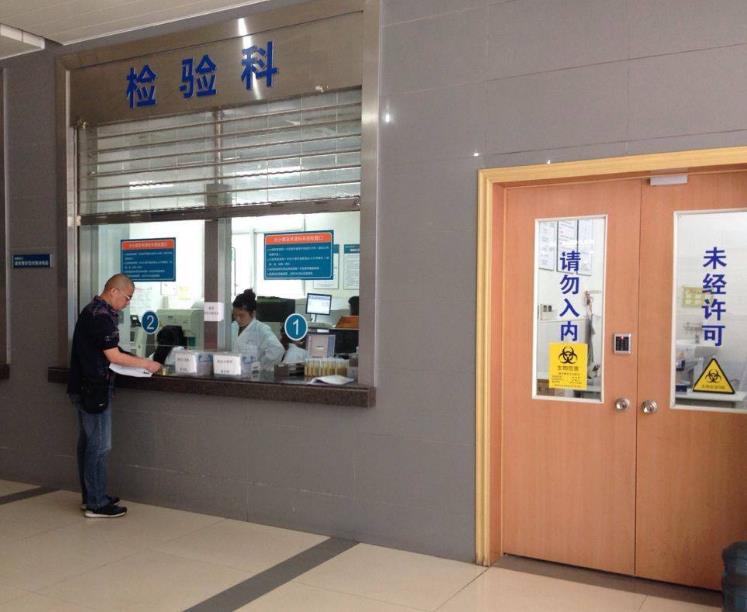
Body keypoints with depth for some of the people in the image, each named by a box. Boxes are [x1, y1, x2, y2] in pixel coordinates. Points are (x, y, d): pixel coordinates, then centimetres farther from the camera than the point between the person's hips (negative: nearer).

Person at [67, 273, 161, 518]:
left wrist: (137, 361, 15)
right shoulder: (102, 316, -19)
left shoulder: (91, 310, 13)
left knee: (88, 441, 15)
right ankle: (96, 504, 1)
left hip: (83, 386, 10)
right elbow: (113, 356, -19)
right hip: (94, 389, -10)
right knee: (99, 445, -4)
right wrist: (146, 364, -10)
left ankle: (90, 496, 24)